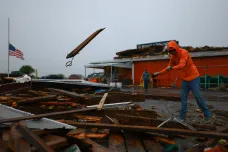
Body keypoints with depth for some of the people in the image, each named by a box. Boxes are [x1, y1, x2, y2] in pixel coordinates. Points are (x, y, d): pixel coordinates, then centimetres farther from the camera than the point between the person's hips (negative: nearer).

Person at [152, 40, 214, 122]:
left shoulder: (184, 52, -19)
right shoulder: (173, 57, 3)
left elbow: (182, 65, -33)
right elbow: (168, 68, 12)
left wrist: (172, 68, -50)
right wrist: (159, 73, 4)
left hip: (193, 77, -7)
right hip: (185, 79, 7)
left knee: (198, 96, -6)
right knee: (183, 97, 4)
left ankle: (208, 115, 7)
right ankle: (182, 117, 9)